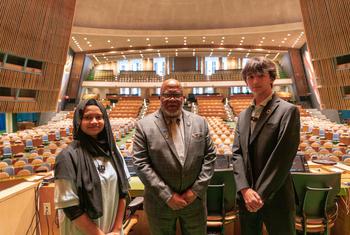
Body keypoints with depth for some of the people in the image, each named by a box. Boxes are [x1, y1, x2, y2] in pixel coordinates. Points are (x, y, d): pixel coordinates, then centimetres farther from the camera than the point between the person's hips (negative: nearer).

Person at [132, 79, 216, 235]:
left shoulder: (200, 122, 0)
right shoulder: (144, 125, -8)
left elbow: (210, 156, 0)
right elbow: (141, 164, -12)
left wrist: (196, 190, -7)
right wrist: (167, 196, -13)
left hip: (195, 201, 2)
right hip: (160, 203, -1)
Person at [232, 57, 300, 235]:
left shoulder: (288, 111, -9)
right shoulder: (243, 115, 7)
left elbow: (282, 158, -16)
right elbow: (237, 152, 1)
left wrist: (260, 194, -14)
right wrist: (245, 189, -10)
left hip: (275, 198, -5)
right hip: (246, 196, 5)